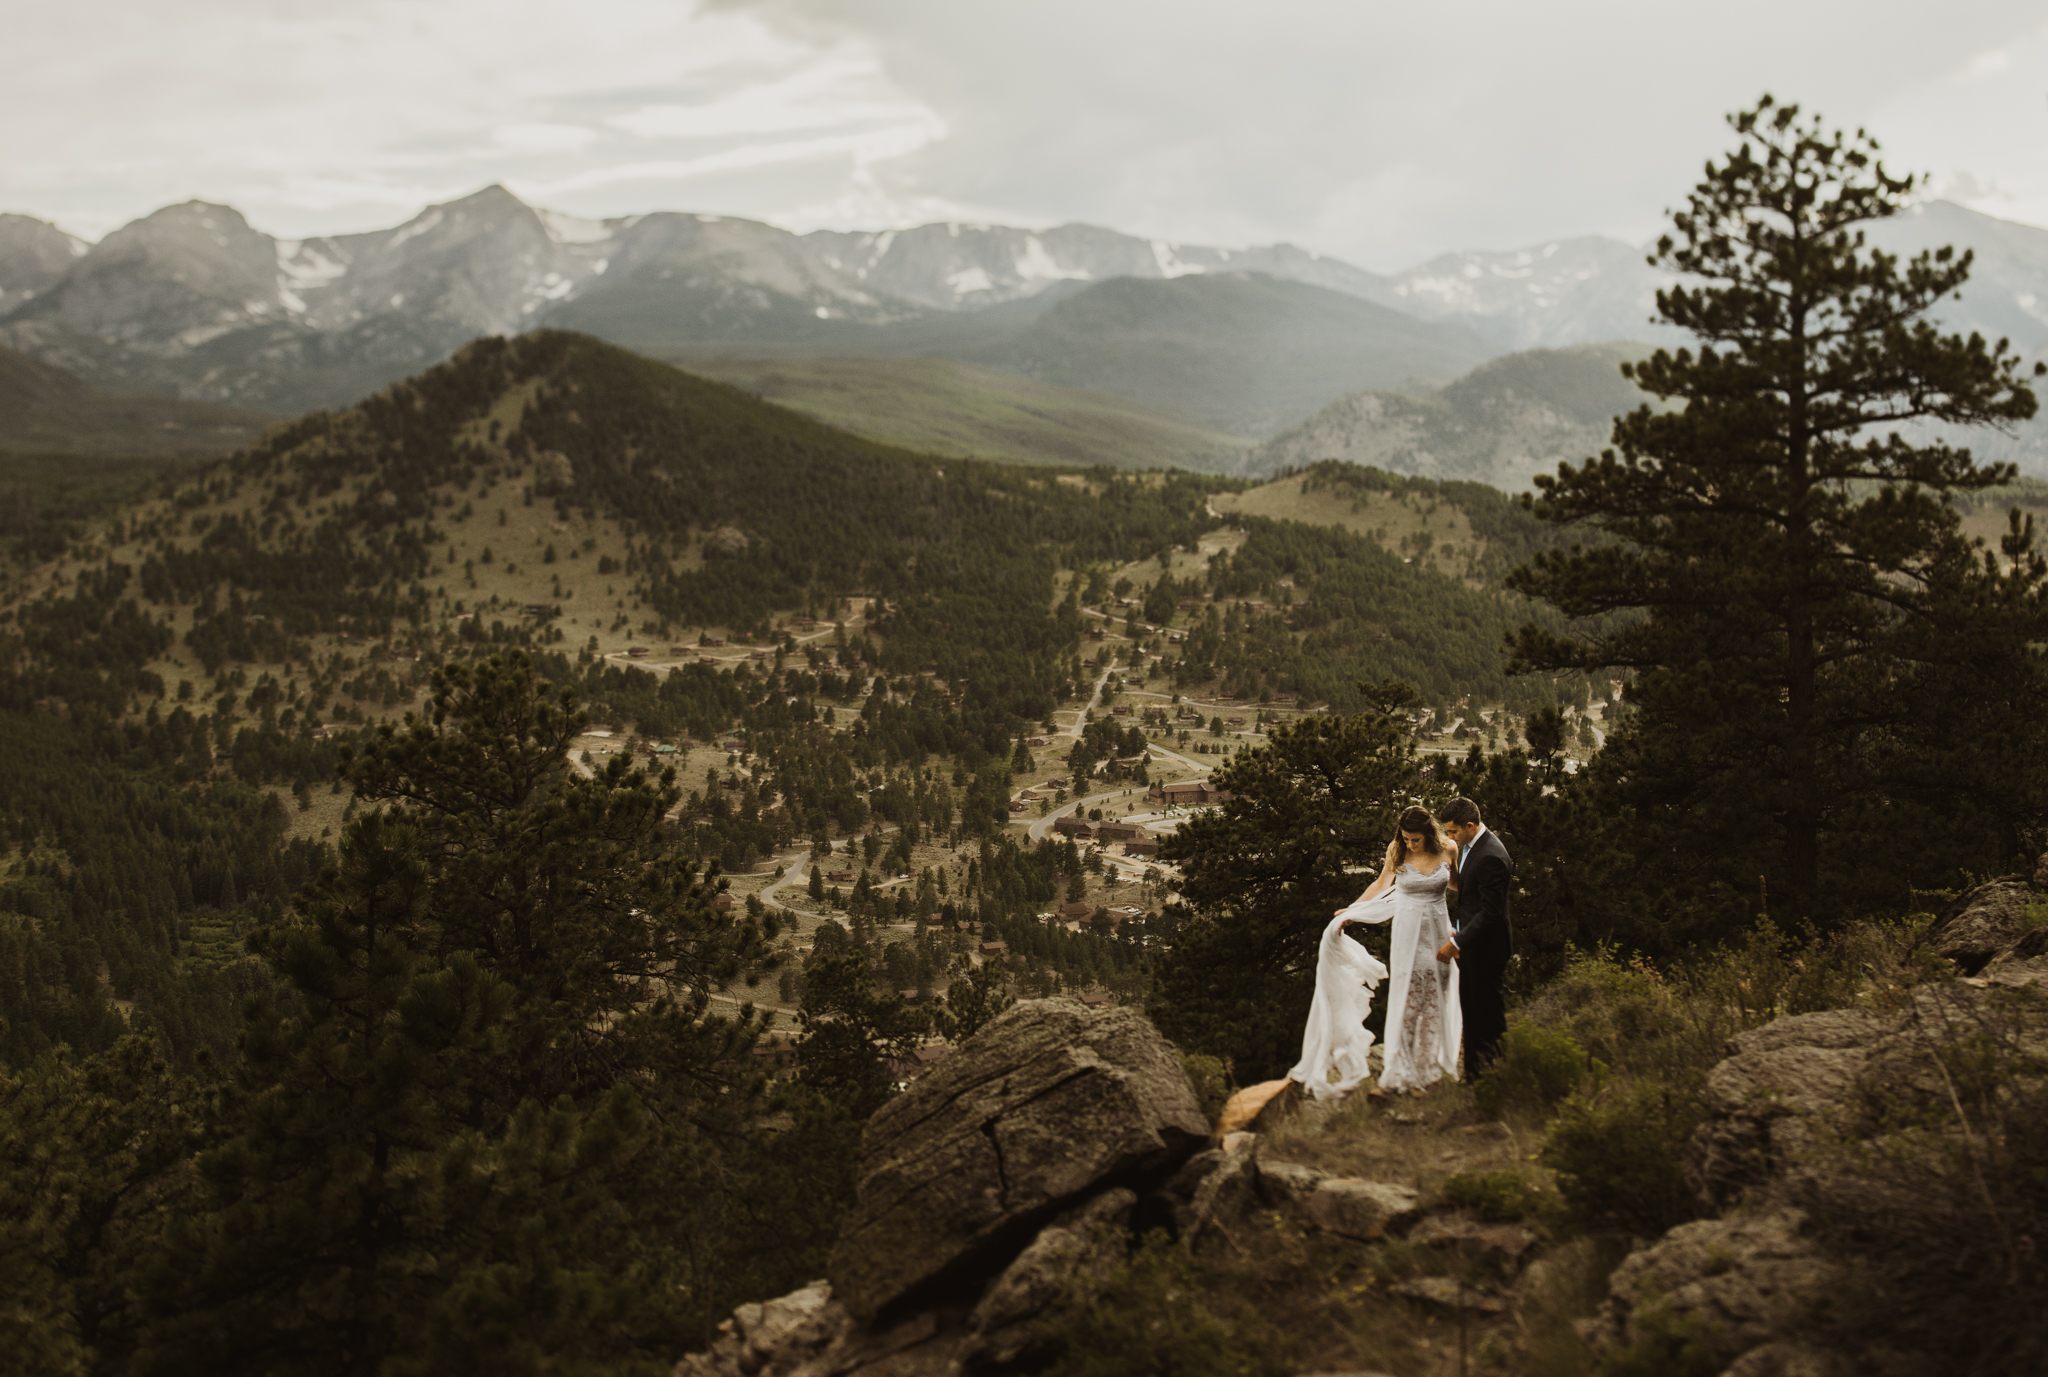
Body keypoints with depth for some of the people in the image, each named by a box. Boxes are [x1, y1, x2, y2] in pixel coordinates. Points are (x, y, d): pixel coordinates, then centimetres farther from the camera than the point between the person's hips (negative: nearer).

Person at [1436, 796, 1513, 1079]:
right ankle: (1473, 1070, 28)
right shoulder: (1468, 846, 6)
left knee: (1489, 1015, 2)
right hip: (1472, 943, 10)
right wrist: (1458, 933, 12)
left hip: (1487, 949, -10)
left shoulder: (1490, 857, -25)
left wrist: (1457, 943, -23)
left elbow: (1490, 913, -25)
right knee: (1470, 1012, 17)